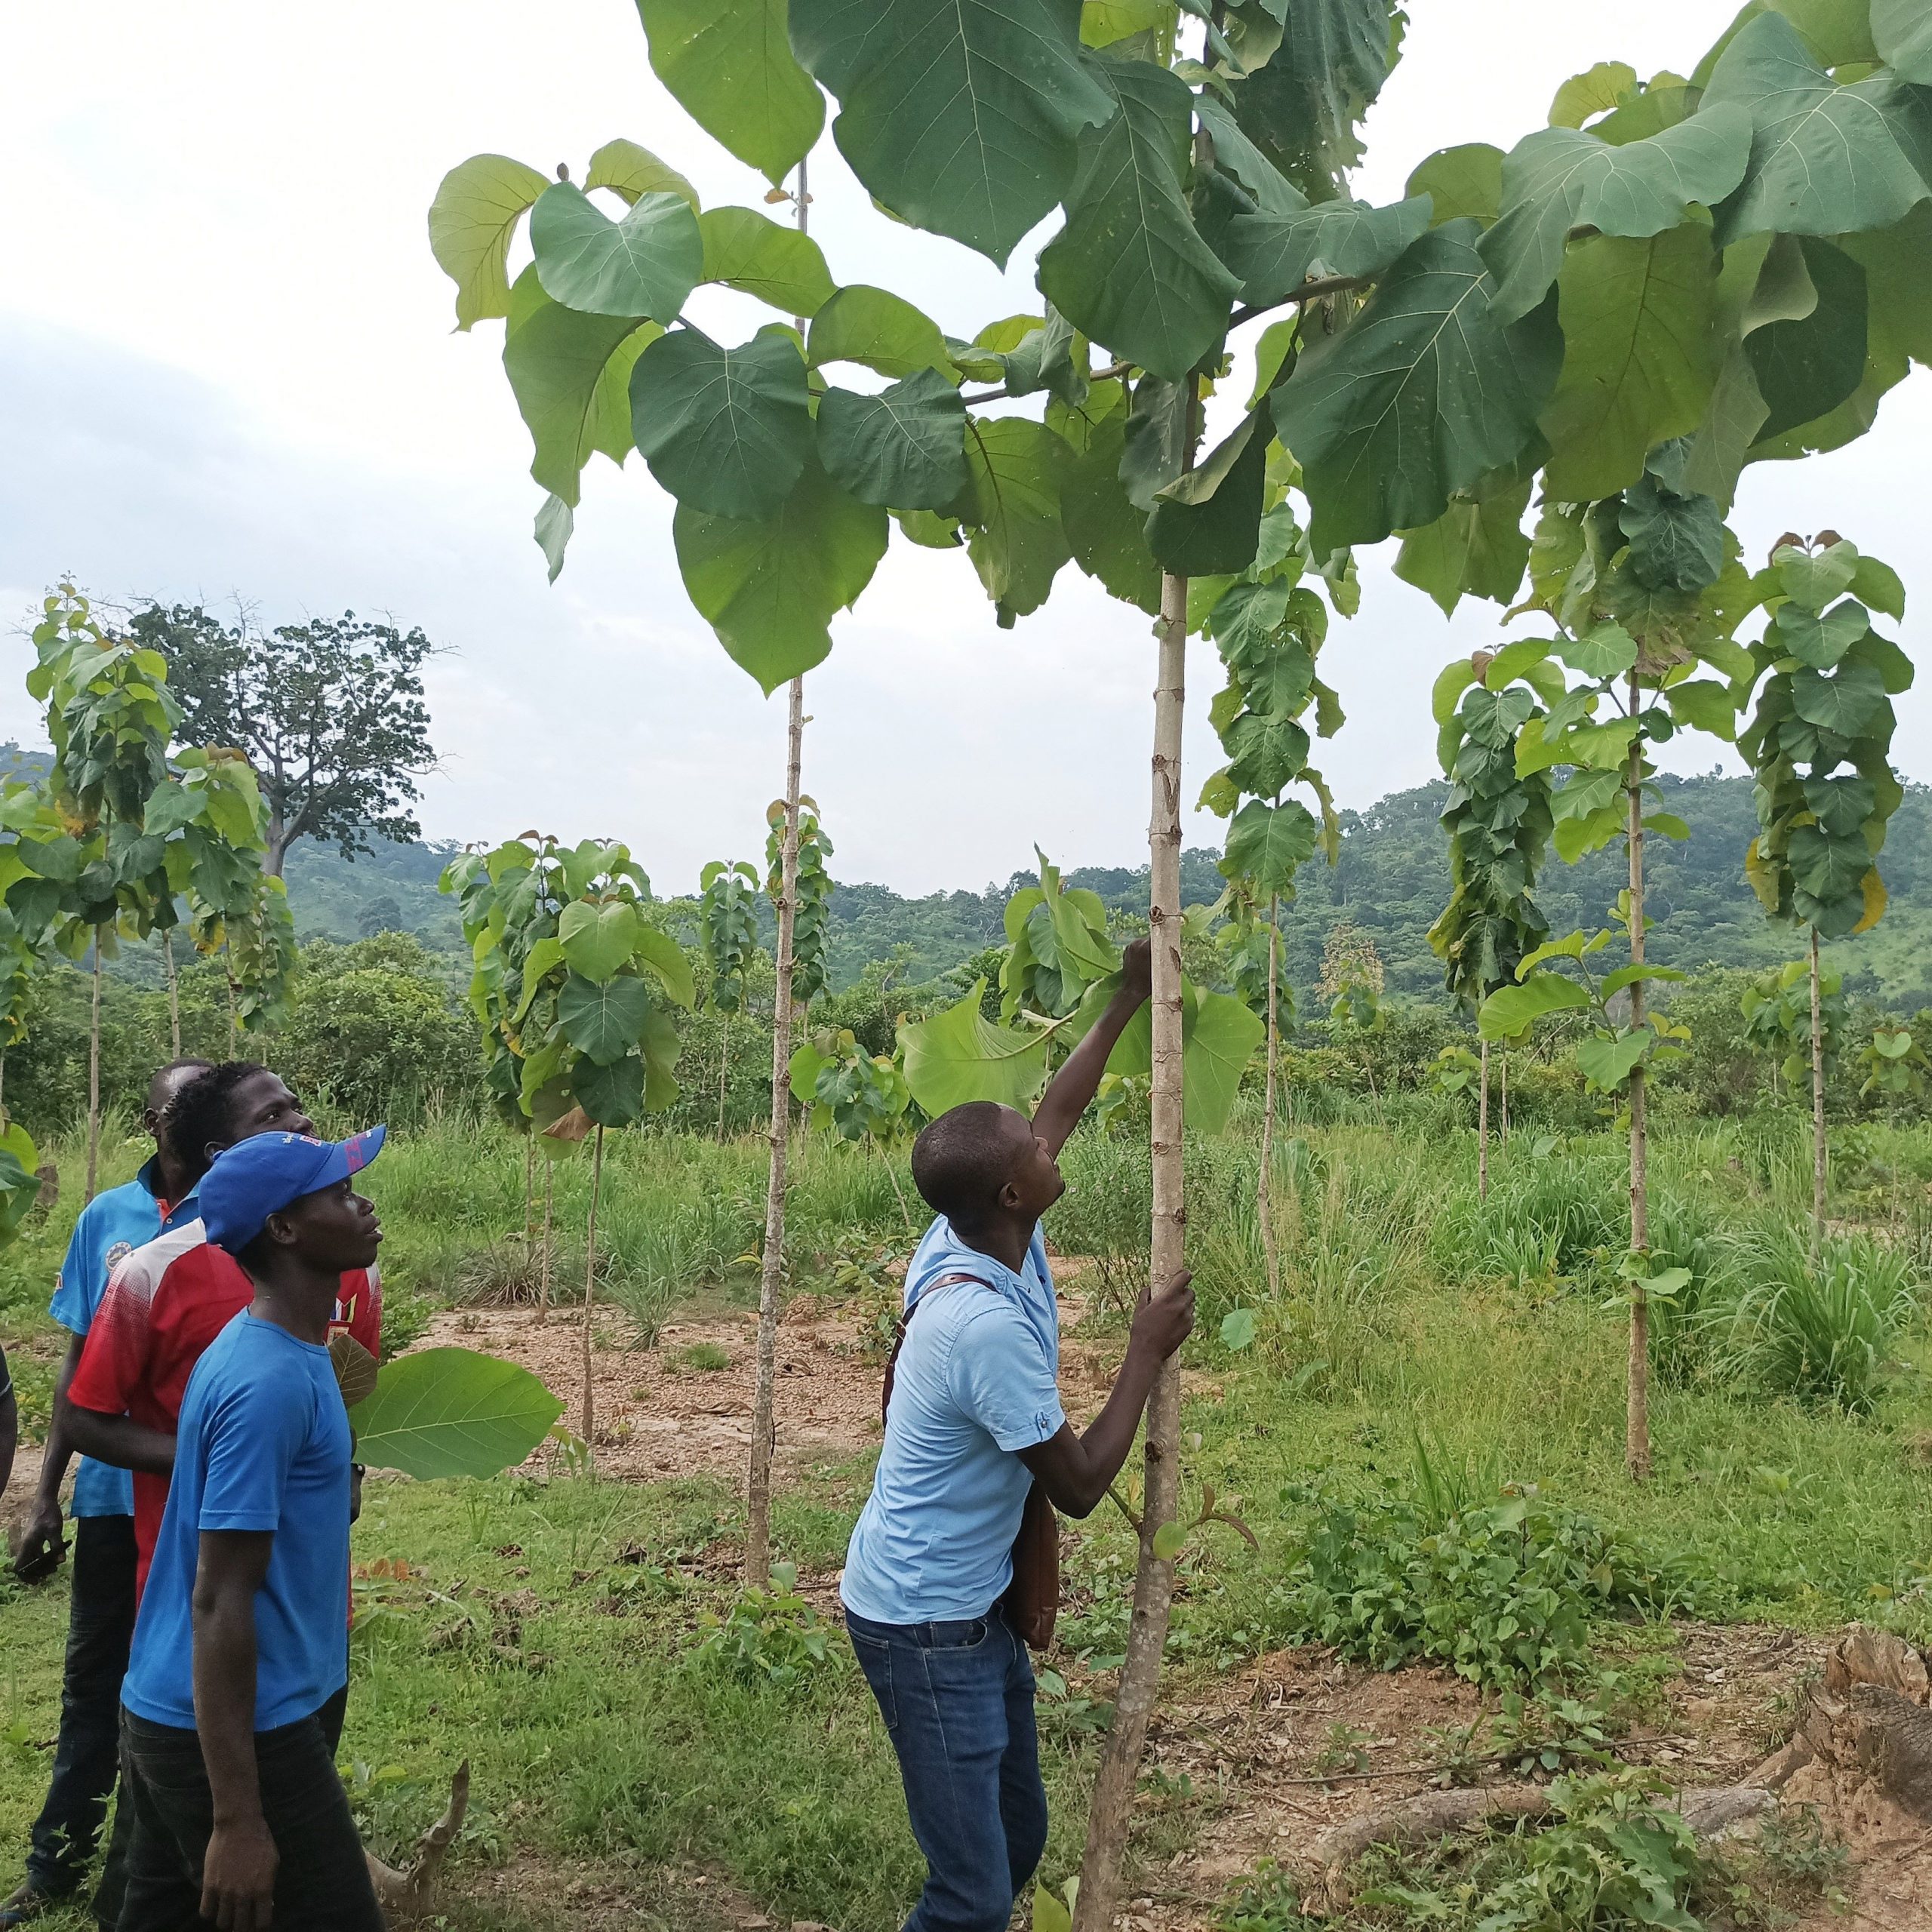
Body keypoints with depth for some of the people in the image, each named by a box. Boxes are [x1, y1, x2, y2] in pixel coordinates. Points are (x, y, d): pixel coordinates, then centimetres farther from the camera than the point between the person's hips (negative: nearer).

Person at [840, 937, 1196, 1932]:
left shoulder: (976, 1237, -6)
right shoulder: (989, 1326, -31)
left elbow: (1056, 1114, 12)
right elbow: (1080, 1486, -20)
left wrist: (1128, 1002, 15)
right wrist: (1148, 1350, -11)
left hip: (976, 1601, 9)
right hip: (927, 1627, -9)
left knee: (1019, 1843, 18)